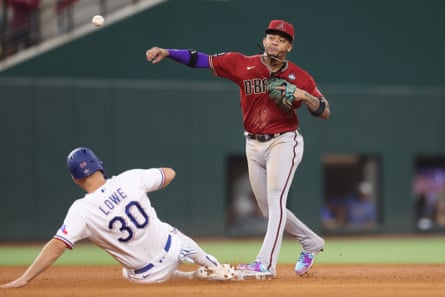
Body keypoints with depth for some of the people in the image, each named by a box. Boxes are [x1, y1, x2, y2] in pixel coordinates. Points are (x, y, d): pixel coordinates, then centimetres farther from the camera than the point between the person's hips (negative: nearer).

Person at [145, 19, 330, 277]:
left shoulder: (300, 77, -6)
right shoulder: (242, 64, -3)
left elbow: (325, 112, -4)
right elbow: (201, 60, -5)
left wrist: (304, 96, -23)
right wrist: (166, 52, -16)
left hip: (284, 142, -4)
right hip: (254, 145, 4)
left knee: (275, 199, -19)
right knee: (268, 208, 11)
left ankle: (266, 263, -25)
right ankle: (311, 242, 31)